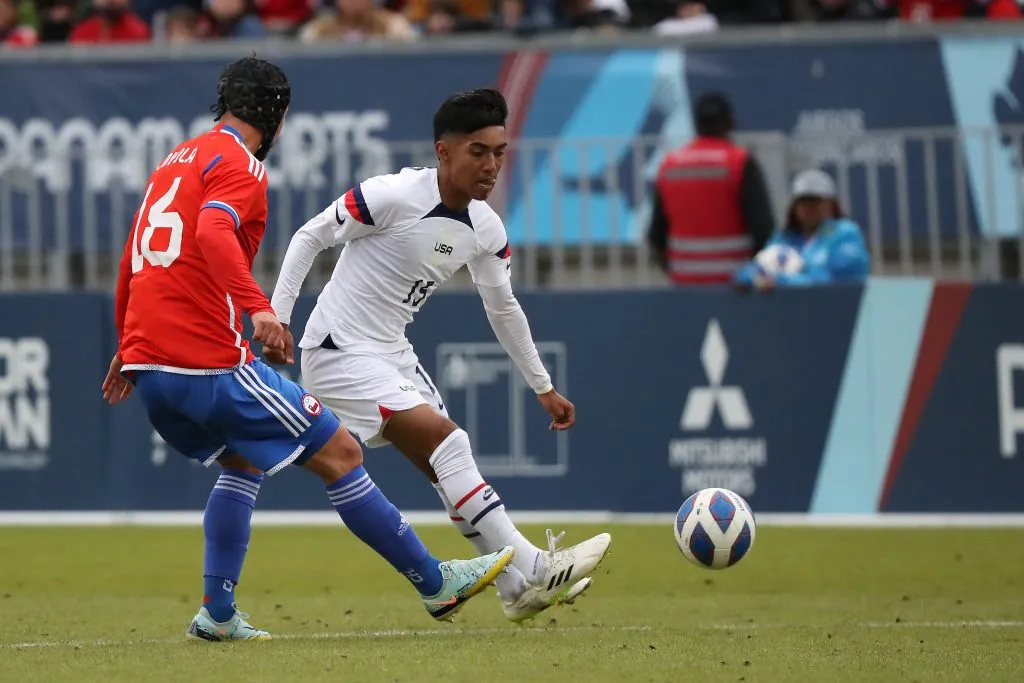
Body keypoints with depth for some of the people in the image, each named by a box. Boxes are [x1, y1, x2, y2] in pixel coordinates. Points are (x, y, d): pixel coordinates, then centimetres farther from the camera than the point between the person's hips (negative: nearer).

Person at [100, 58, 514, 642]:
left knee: (243, 463, 27)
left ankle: (217, 614, 17)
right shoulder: (239, 164, -7)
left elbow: (131, 261, 29)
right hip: (210, 362, -9)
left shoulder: (175, 161, 22)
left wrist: (129, 349, 38)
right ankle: (436, 583, 3)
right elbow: (213, 232, -27)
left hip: (147, 366, 9)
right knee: (340, 454, -1)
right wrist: (257, 306, -39)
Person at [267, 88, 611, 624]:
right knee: (445, 442, -18)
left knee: (448, 465, 8)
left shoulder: (486, 229, 2)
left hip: (393, 355, 8)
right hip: (340, 352, -8)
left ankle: (518, 588, 14)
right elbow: (310, 237, -12)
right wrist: (277, 318, -16)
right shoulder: (394, 196, -20)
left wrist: (543, 387, 21)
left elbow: (503, 309, 17)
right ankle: (530, 571, -19)